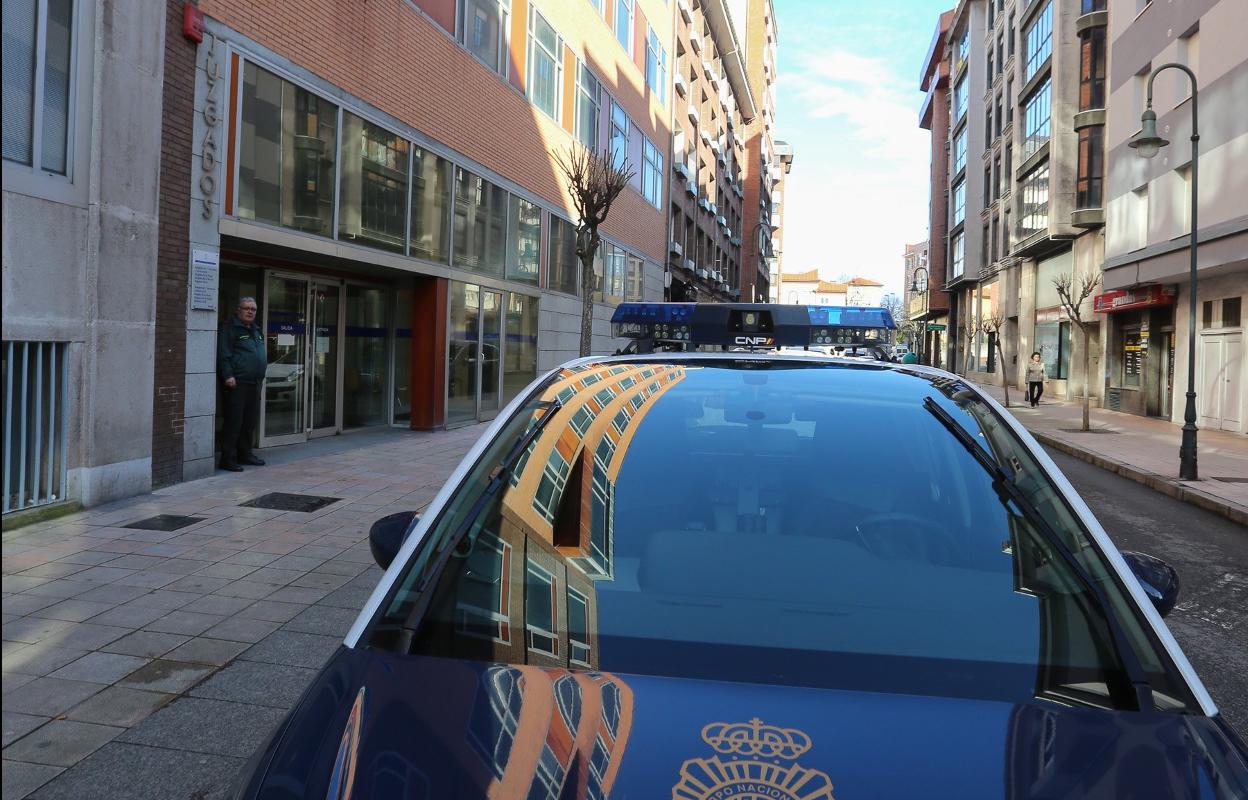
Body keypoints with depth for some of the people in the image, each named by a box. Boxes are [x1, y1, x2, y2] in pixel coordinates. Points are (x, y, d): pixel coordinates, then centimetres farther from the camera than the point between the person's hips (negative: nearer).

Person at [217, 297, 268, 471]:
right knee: (234, 421, -7)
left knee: (250, 421, 13)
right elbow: (223, 355, -11)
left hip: (255, 384, 8)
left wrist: (261, 376, 22)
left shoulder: (256, 331, 21)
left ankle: (245, 453, 23)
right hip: (237, 384, -8)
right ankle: (228, 458, -4)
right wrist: (228, 376, -19)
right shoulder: (230, 328, -4)